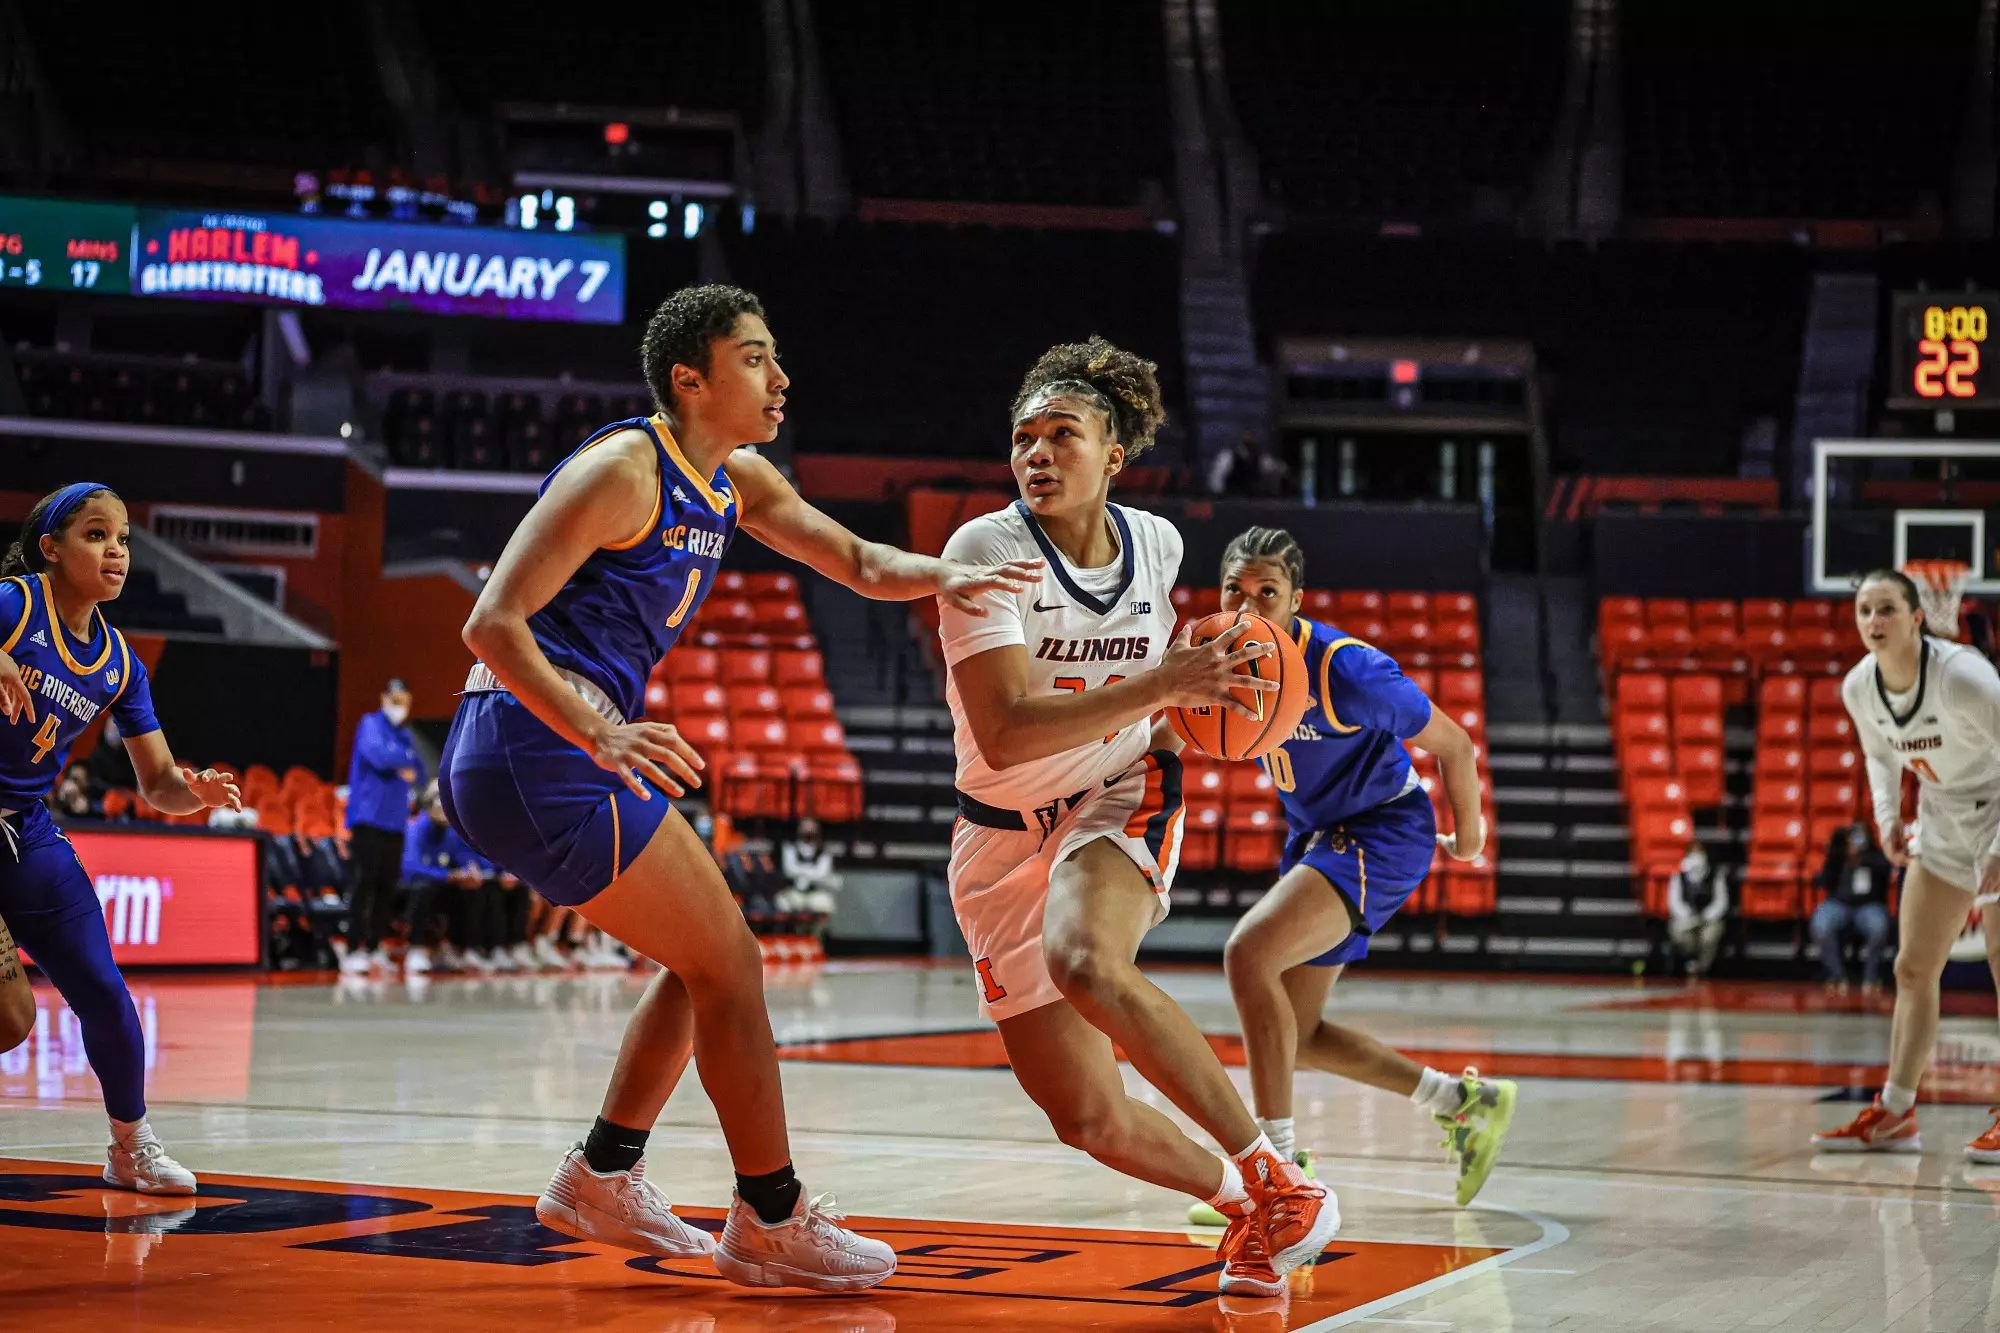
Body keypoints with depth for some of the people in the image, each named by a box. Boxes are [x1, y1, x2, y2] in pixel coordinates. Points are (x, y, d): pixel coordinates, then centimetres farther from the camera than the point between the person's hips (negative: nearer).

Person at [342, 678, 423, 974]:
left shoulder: (405, 736, 18)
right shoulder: (371, 725, 0)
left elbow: (419, 776, 17)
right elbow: (378, 754, -18)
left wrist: (409, 769, -5)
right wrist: (407, 760, -2)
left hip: (395, 822, 6)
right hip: (368, 817, -6)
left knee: (387, 886, 3)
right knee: (364, 881, -10)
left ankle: (374, 948, 8)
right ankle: (353, 950, -12)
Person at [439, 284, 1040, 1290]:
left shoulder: (735, 481, 13)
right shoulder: (624, 471, -16)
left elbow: (860, 564, 17)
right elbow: (493, 623, -22)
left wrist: (943, 577, -7)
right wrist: (601, 736, -35)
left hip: (564, 752, 10)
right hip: (535, 752, -10)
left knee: (708, 959, 19)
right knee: (728, 964, -4)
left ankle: (601, 1178, 24)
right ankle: (770, 1224, 4)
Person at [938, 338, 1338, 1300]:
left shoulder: (1156, 544, -3)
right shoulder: (988, 551, -18)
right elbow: (1005, 734, -29)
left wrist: (1200, 696, 1)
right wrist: (1162, 683, -34)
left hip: (1118, 802, 0)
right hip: (1005, 834, 0)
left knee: (1086, 964, -36)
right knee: (1088, 1120, -5)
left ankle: (1275, 1177, -25)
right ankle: (1244, 1204, 25)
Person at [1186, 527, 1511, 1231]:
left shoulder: (1347, 671, -25)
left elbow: (1453, 745, -13)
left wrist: (1468, 833, 2)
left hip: (1384, 834, -9)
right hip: (1314, 835, 9)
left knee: (1248, 953, -29)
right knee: (1294, 1036, 11)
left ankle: (1279, 1164, -24)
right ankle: (1465, 1102, 28)